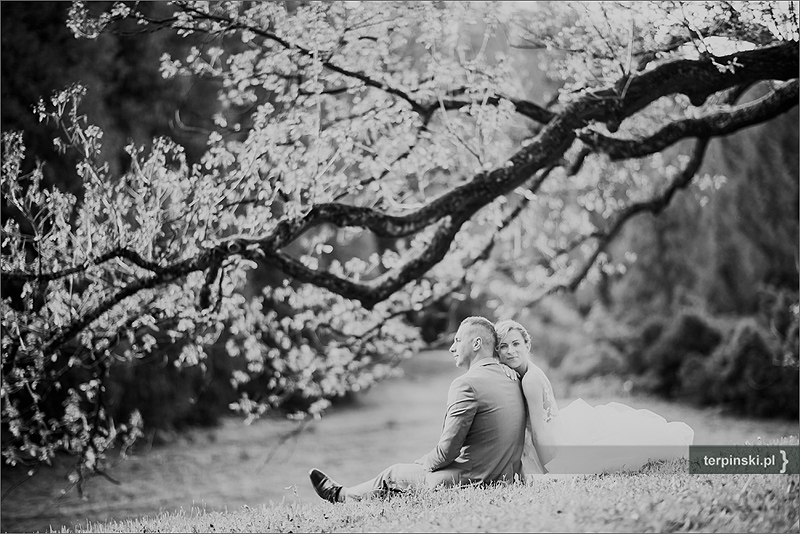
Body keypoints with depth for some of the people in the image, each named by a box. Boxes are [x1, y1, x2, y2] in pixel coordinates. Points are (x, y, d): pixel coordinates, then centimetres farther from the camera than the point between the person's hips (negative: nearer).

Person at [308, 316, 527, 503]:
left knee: (394, 474, 15)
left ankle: (341, 496, 38)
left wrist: (420, 465, 0)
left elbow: (447, 450, -18)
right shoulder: (512, 378, 7)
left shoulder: (466, 384, -18)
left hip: (469, 481, -7)